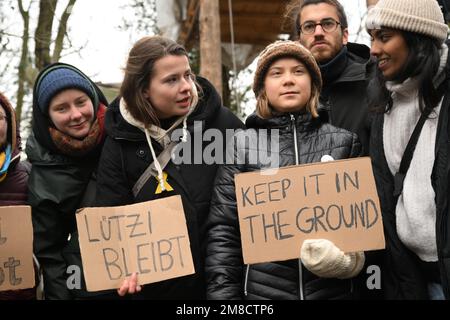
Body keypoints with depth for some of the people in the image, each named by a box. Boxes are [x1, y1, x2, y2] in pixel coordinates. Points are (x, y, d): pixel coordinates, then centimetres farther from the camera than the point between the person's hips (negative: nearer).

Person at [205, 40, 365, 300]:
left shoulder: (344, 142, 5)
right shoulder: (241, 145, 0)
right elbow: (224, 231, -1)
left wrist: (350, 251, -9)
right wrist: (224, 293, -7)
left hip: (333, 289, 1)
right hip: (262, 291, -1)